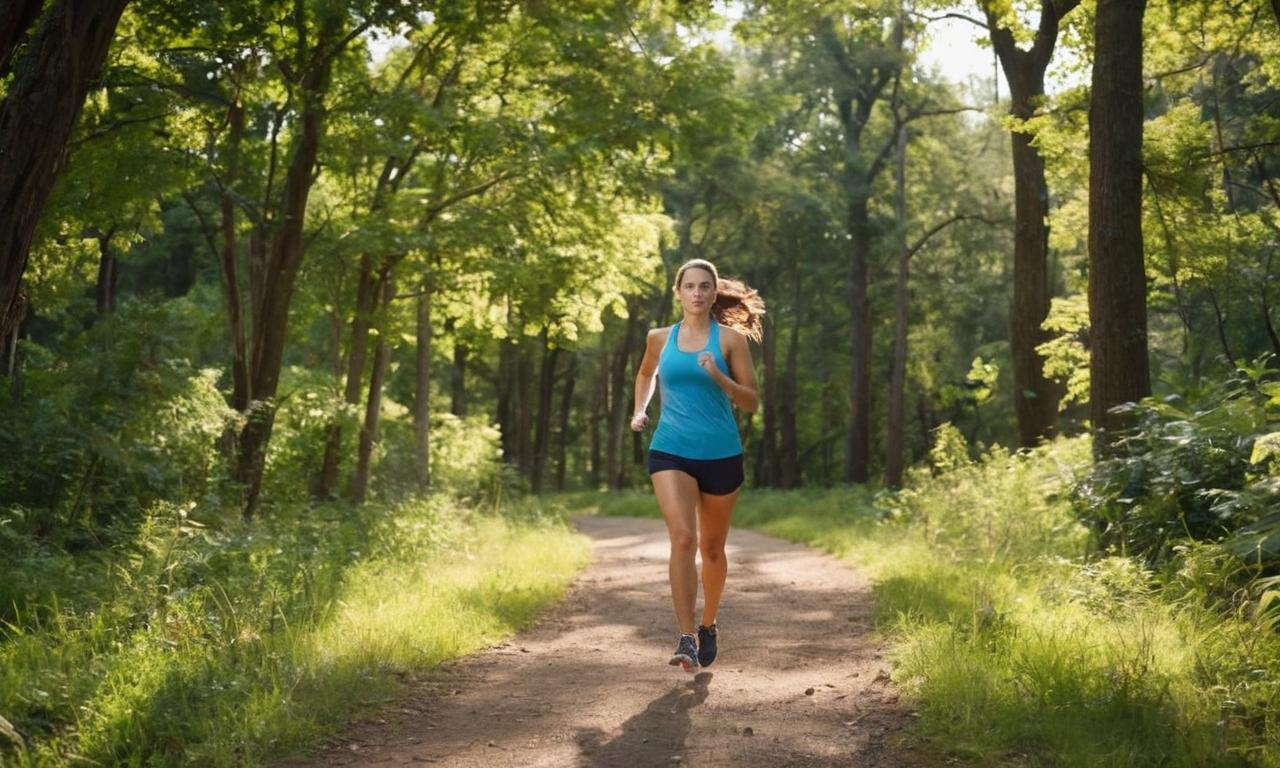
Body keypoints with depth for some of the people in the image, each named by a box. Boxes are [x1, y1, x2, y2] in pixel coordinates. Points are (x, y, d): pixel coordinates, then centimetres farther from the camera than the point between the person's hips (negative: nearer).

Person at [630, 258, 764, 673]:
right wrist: (639, 411, 14)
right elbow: (646, 374, 29)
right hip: (670, 452, 0)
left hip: (720, 454, 0)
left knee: (711, 547, 12)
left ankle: (708, 626, 34)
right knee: (682, 537, -19)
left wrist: (718, 376, -17)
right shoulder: (660, 338, 7)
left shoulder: (730, 339, 0)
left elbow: (751, 401, -2)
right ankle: (686, 638, -19)